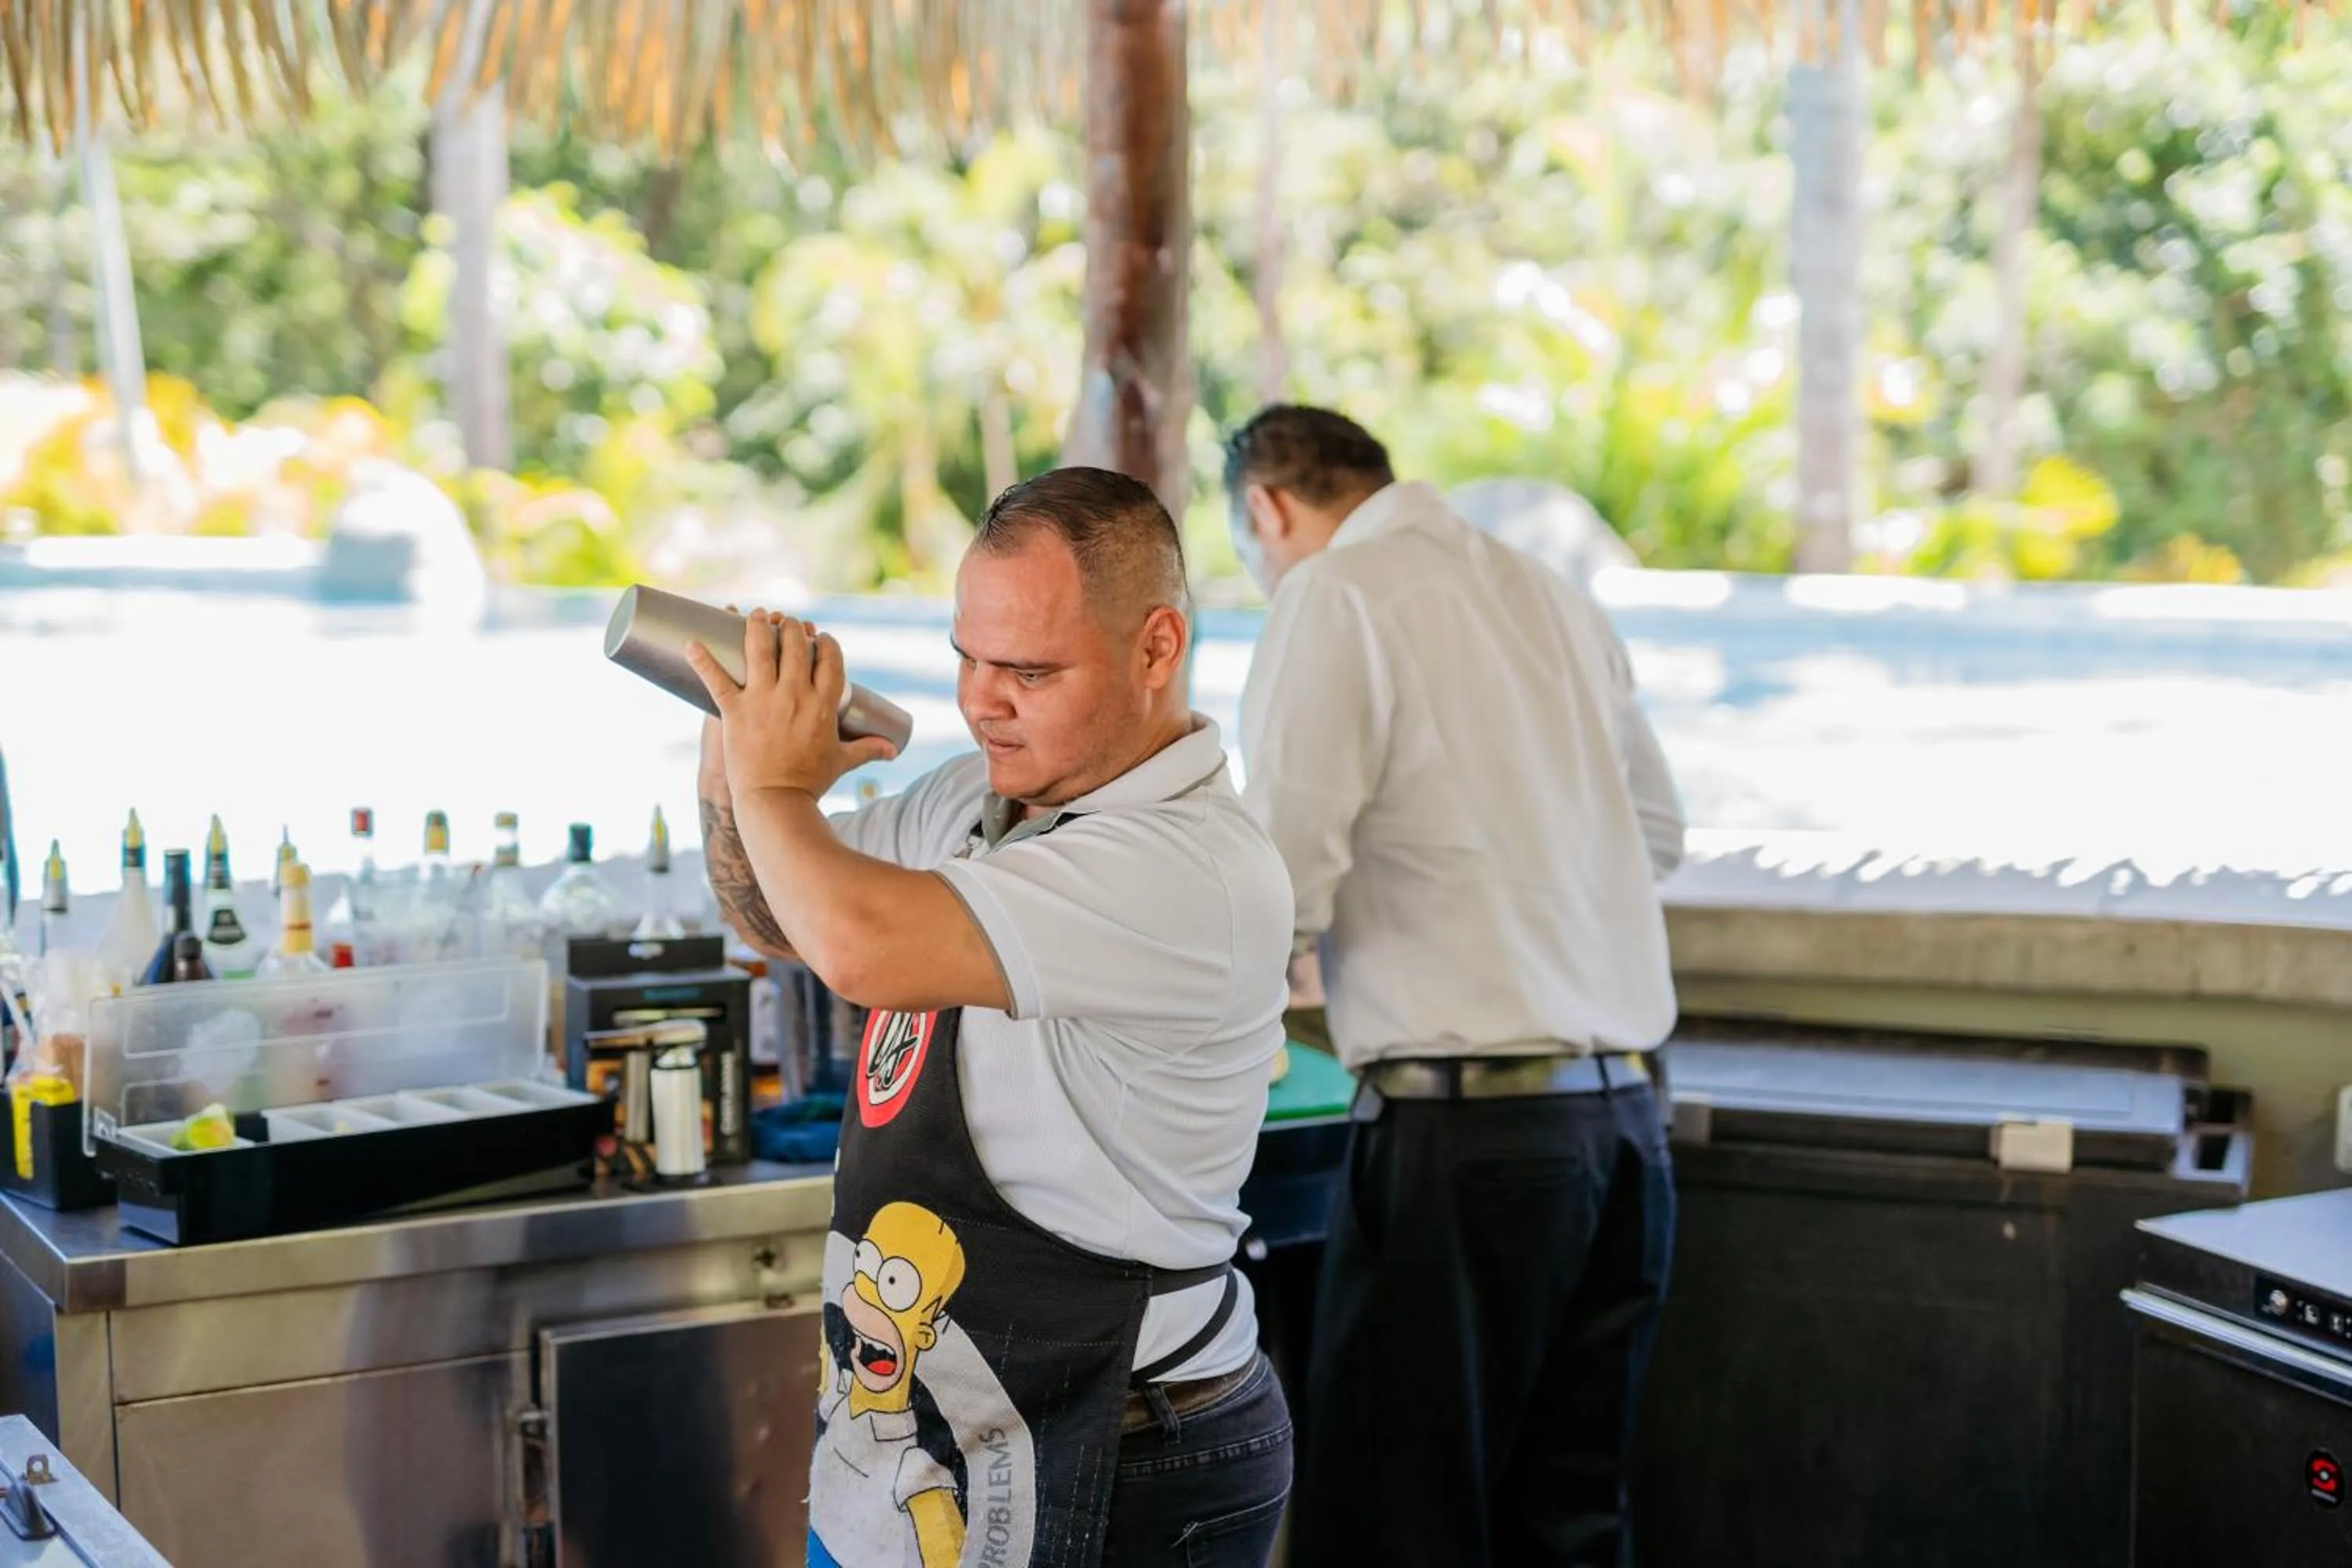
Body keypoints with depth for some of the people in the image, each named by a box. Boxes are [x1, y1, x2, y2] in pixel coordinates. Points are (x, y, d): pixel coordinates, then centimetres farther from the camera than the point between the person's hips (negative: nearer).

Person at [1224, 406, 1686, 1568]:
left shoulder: (1329, 597, -6)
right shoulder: (1549, 595, 14)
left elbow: (1284, 883, -12)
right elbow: (1659, 830, 23)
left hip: (1464, 1123, -7)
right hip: (1621, 1112, 7)